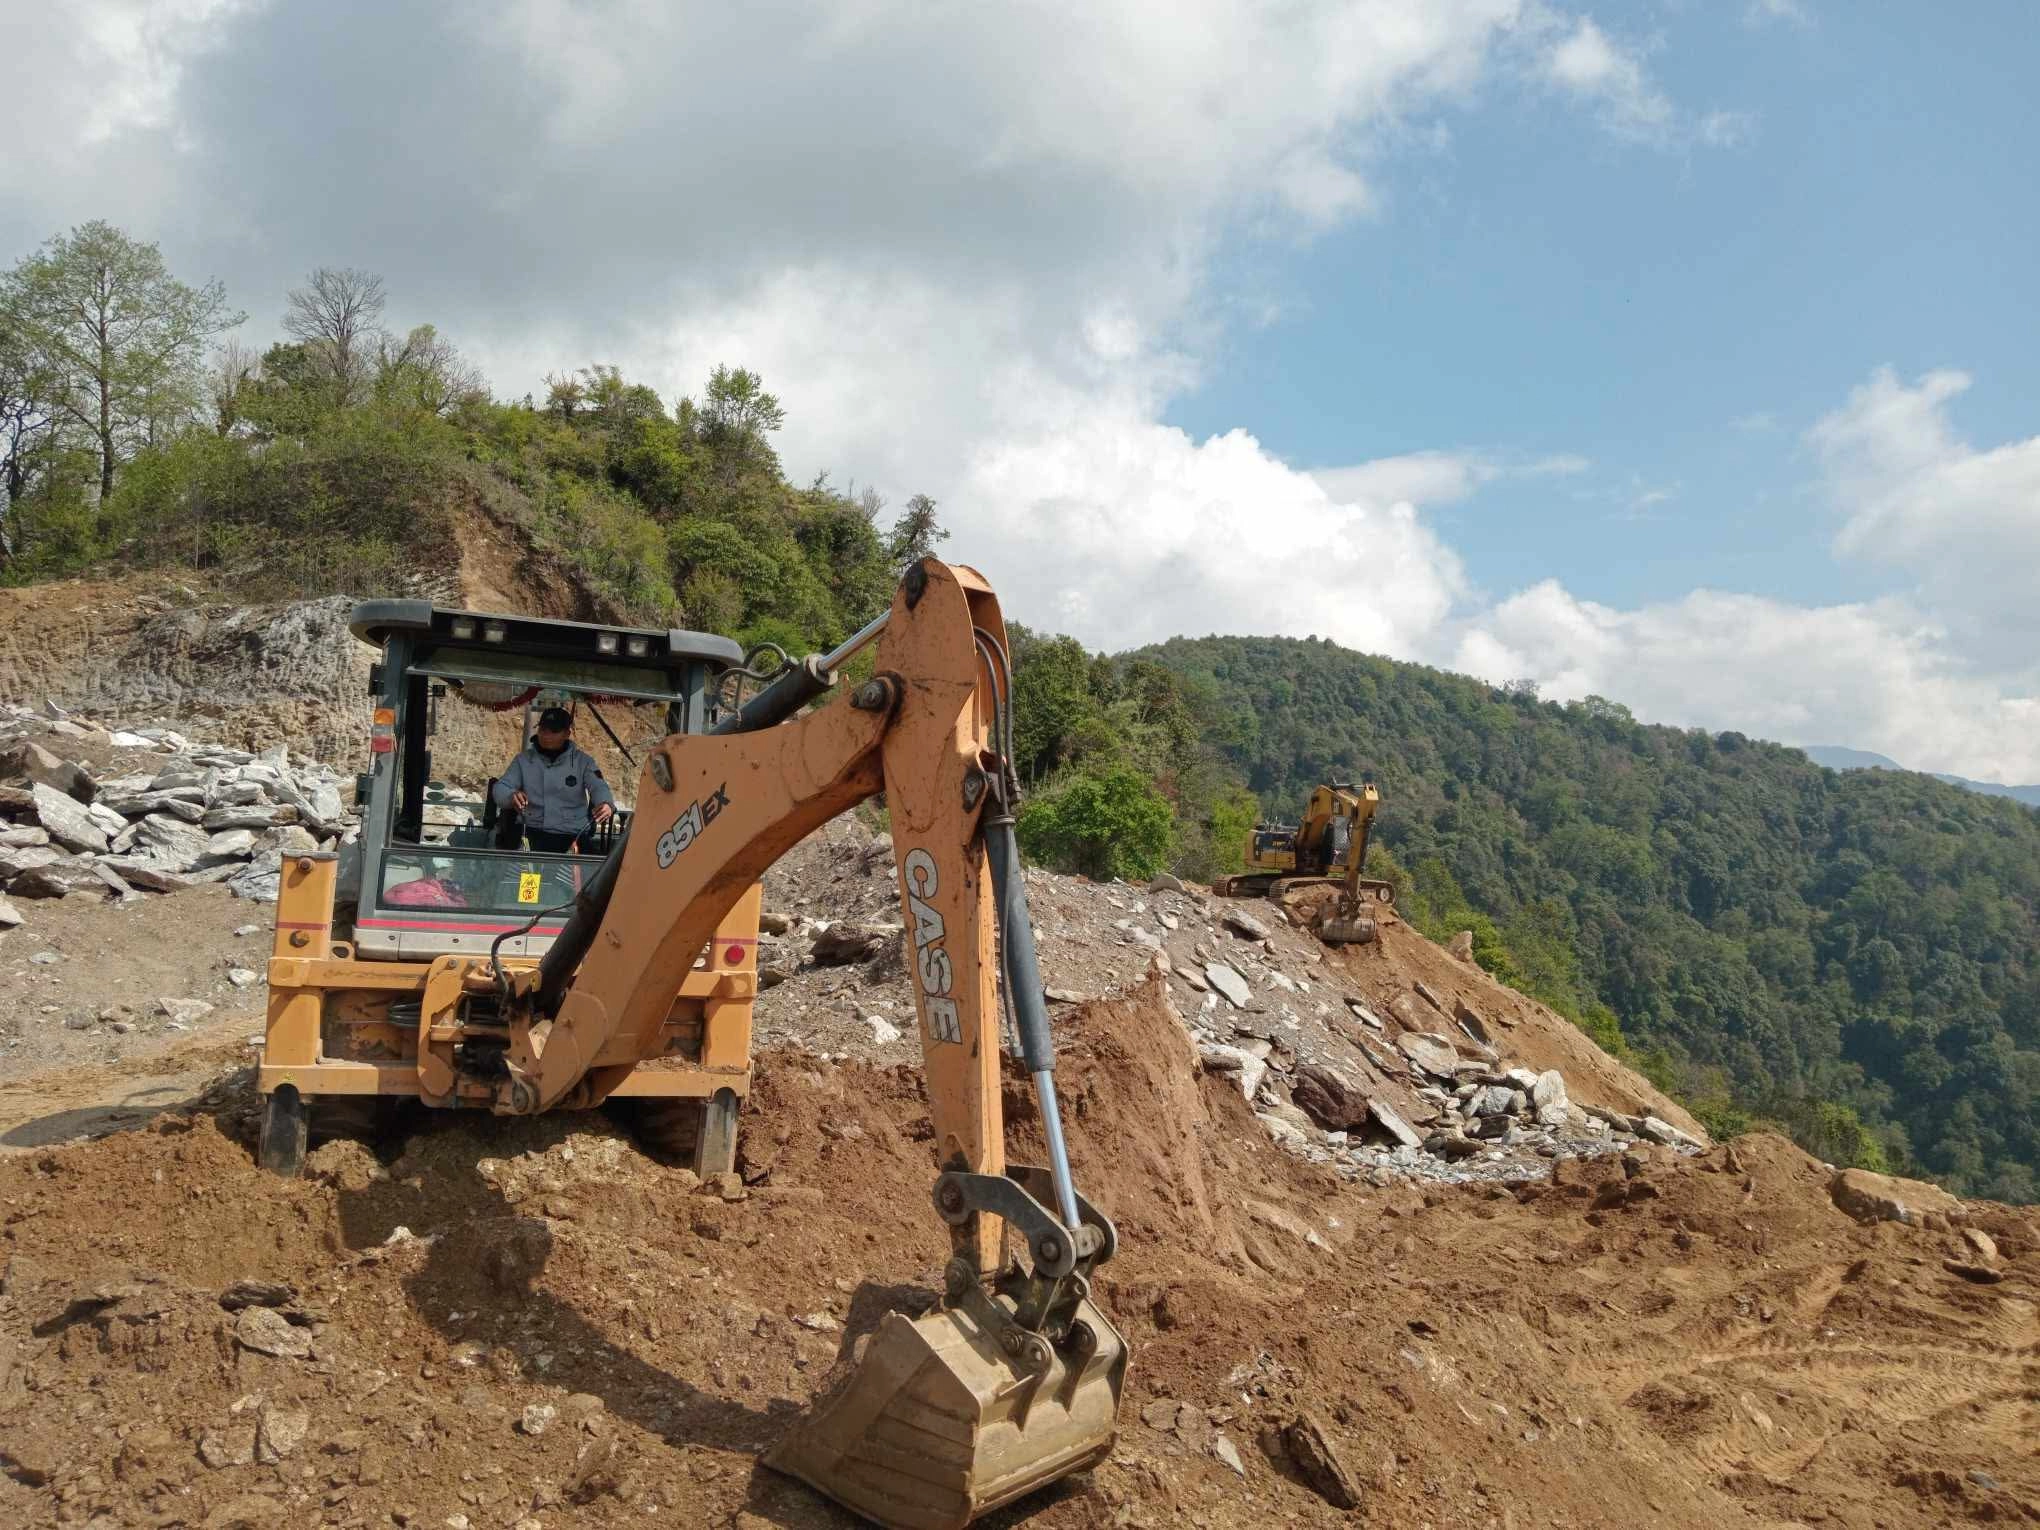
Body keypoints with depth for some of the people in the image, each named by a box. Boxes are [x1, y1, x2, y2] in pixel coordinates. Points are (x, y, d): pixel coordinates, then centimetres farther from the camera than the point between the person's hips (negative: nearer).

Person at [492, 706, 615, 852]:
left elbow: (599, 787, -7)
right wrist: (511, 796, -22)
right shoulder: (524, 759, 12)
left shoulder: (582, 761, 8)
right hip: (533, 834, 1)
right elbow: (500, 788, 5)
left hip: (573, 837, -1)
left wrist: (606, 804, -33)